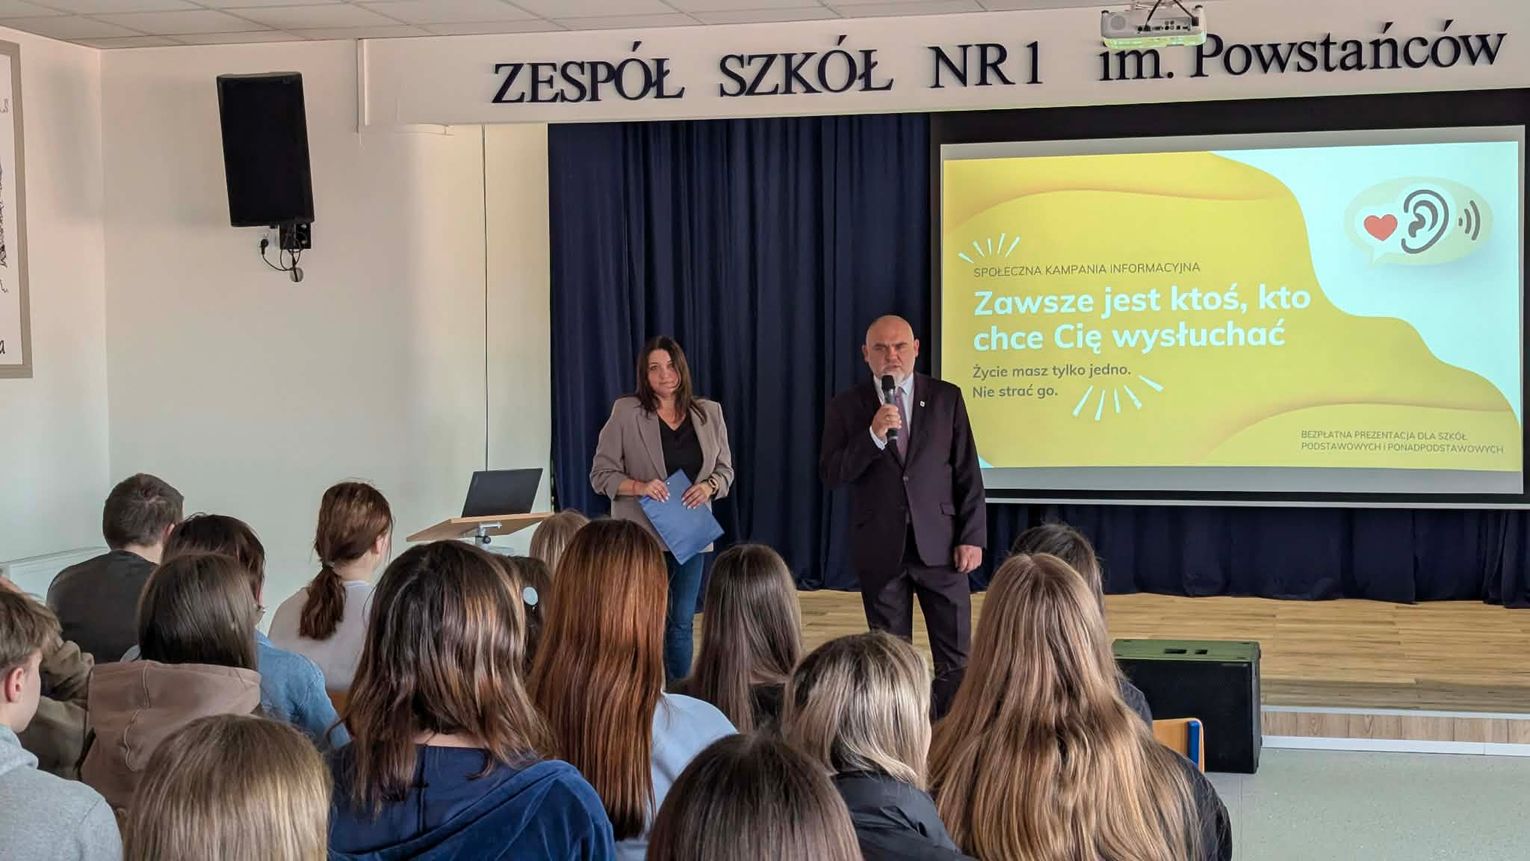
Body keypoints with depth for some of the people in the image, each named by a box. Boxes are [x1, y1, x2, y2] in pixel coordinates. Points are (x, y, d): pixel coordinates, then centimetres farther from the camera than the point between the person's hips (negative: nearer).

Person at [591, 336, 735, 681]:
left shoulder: (709, 413, 7)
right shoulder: (626, 413, -4)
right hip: (642, 535, -3)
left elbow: (725, 469, 12)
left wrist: (709, 486, -11)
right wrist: (639, 487, -21)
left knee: (682, 623, 9)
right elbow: (600, 474, -4)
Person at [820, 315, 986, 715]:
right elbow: (831, 475, -5)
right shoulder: (847, 407, 3)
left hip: (939, 545, 0)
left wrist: (972, 537, -3)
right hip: (880, 550, 0)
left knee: (956, 658, -1)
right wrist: (873, 436, -19)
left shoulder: (946, 398, 4)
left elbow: (968, 475, 3)